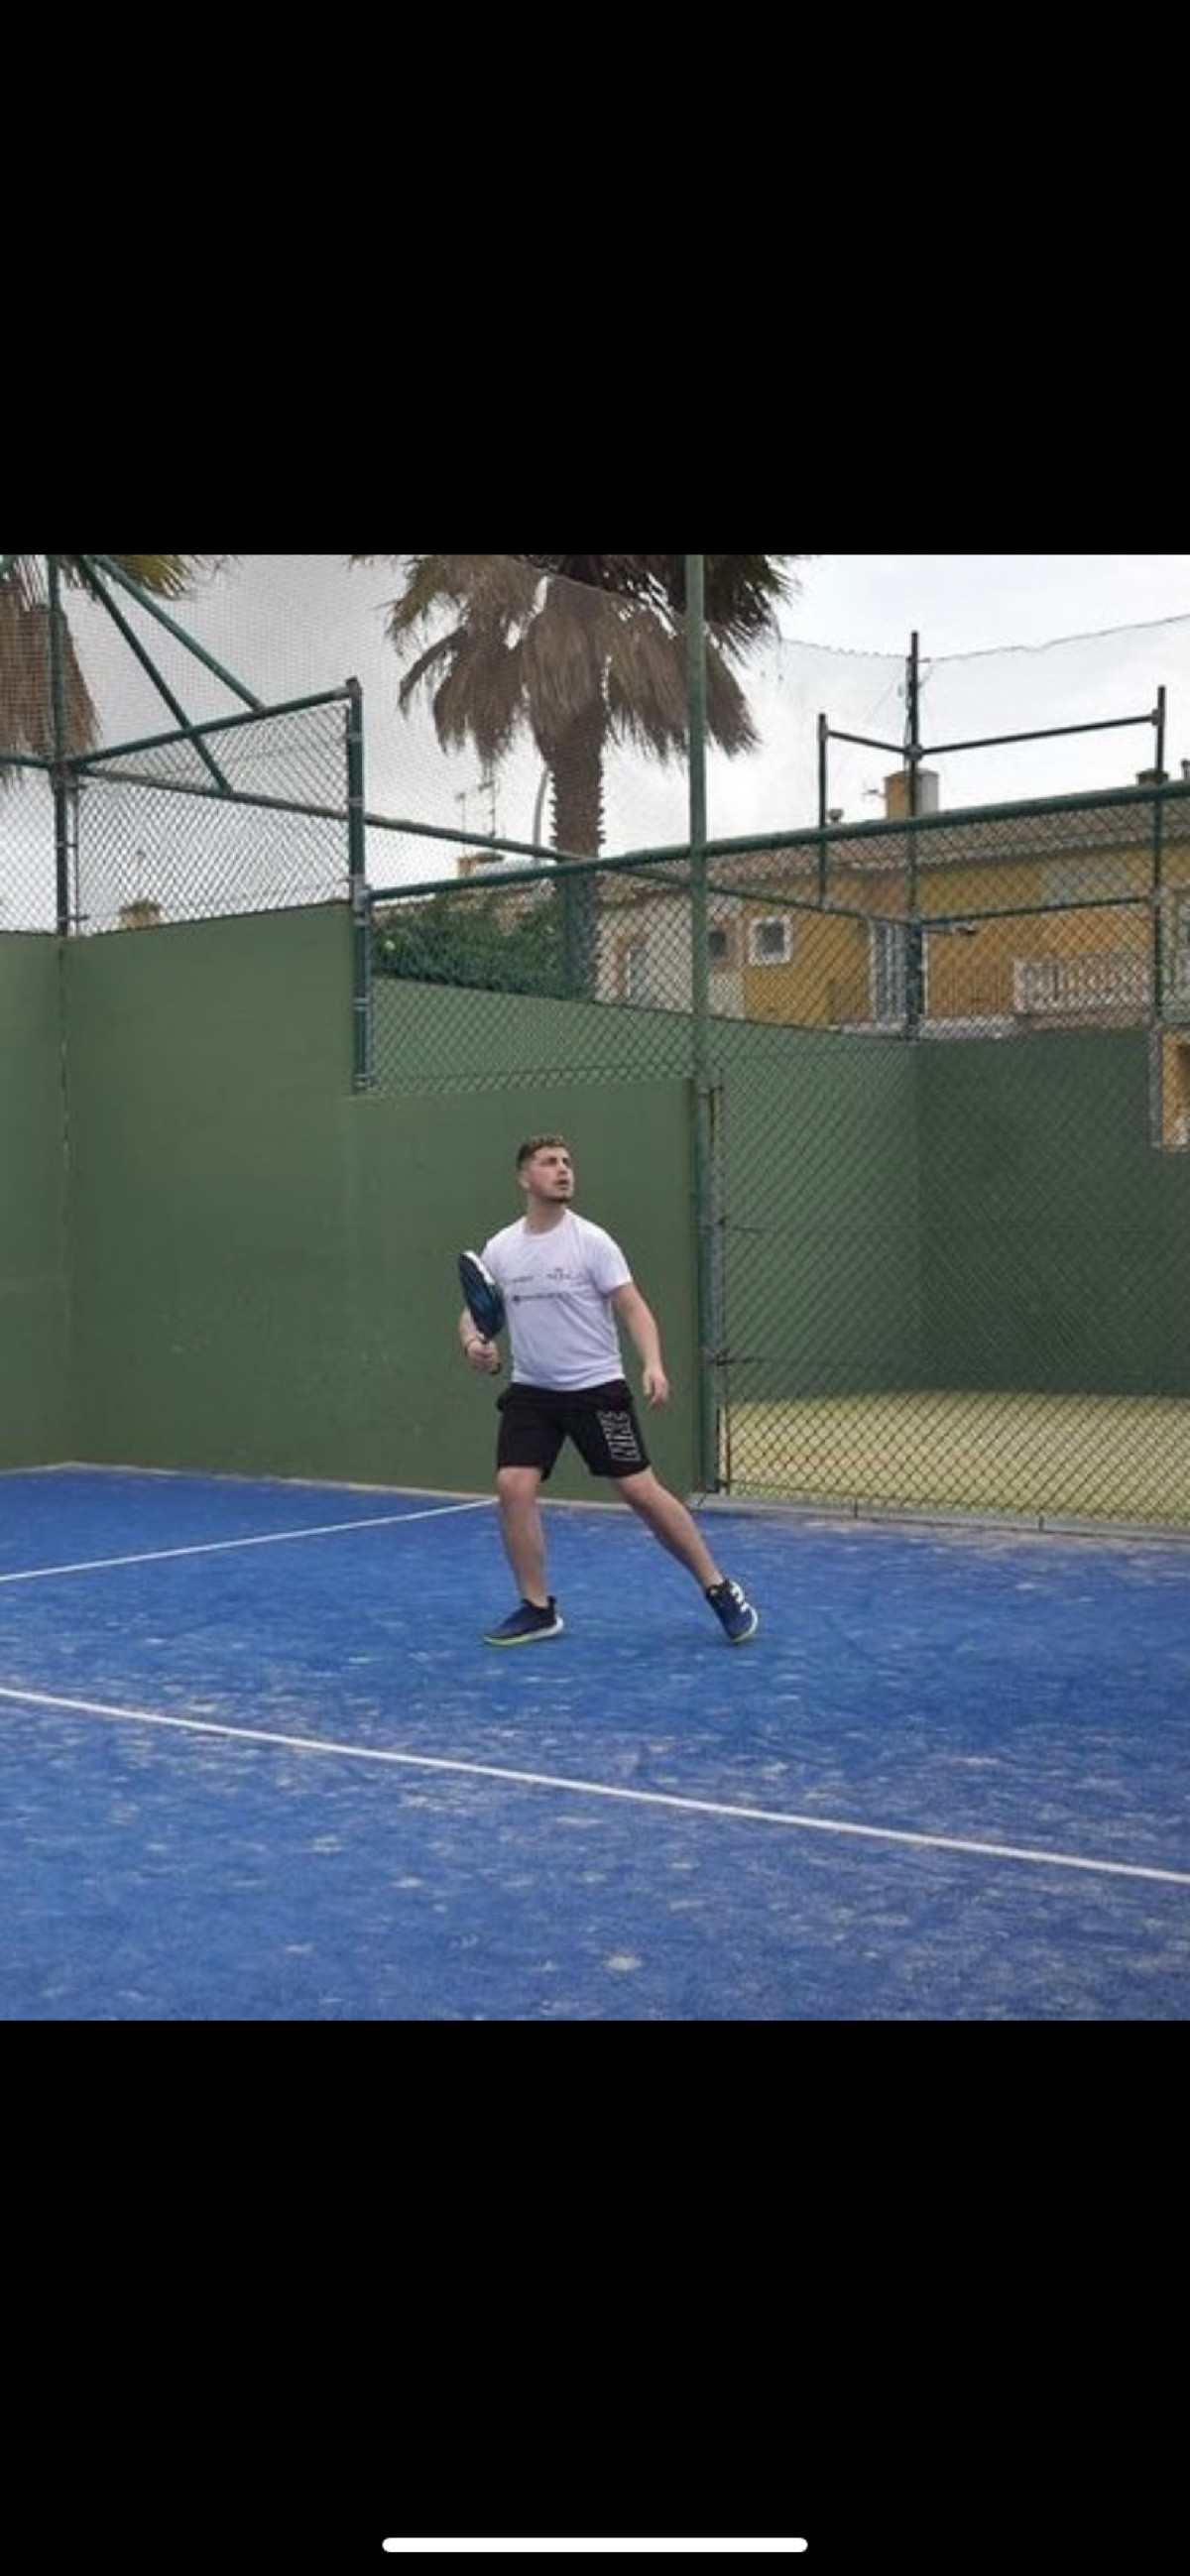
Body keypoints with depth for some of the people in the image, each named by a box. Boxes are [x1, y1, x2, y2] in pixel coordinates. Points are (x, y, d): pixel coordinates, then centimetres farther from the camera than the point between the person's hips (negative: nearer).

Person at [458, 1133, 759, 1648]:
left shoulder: (590, 1241, -8)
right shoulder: (499, 1249, 3)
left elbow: (634, 1308, -11)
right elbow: (473, 1313, 11)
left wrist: (653, 1364, -28)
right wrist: (473, 1344, -13)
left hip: (596, 1387, -3)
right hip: (530, 1390, 4)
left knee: (640, 1489, -6)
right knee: (513, 1487, -11)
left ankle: (720, 1590, 7)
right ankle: (537, 1608, 4)